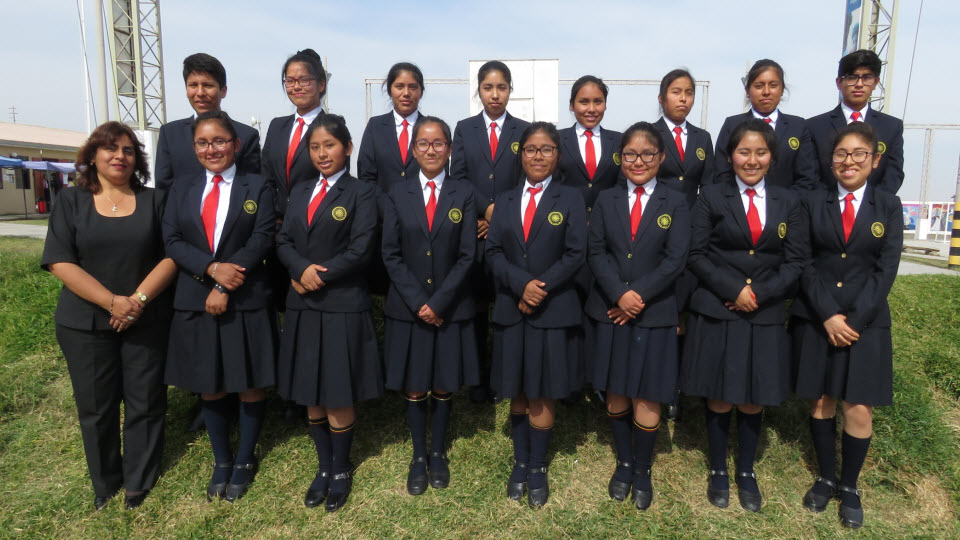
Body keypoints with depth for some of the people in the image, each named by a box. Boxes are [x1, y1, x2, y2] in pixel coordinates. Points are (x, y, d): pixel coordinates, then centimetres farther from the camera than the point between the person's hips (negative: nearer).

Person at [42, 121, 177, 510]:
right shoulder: (71, 201, 2)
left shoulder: (154, 200, 4)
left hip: (146, 320, 0)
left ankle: (139, 480, 24)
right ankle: (105, 482, 29)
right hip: (85, 322, 0)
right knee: (95, 405, 10)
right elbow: (60, 262, -7)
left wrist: (139, 298, -17)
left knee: (145, 402, 6)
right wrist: (111, 302, -18)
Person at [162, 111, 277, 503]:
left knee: (250, 385, 7)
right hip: (195, 303, 3)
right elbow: (172, 241, 1)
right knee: (208, 387, 12)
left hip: (246, 301, -3)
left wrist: (225, 288, -16)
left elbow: (262, 240, -9)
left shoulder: (257, 188, 1)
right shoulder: (181, 189, 10)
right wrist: (213, 268, -17)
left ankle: (244, 460, 26)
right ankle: (221, 462, 30)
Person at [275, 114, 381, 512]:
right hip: (302, 306, 6)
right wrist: (301, 268, -14)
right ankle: (324, 467, 30)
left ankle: (341, 471, 24)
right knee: (309, 394, 13)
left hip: (342, 306, -5)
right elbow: (283, 242, 6)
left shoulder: (361, 193, -3)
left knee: (338, 396, 4)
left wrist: (319, 276, -13)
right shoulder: (300, 192, 14)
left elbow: (360, 250, -12)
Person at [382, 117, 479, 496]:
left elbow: (467, 255, -5)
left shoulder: (463, 195, 0)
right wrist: (418, 301, -12)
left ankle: (437, 453, 31)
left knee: (443, 386, 11)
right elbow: (391, 255, -2)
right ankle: (418, 456, 28)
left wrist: (438, 302, -13)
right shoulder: (398, 195, 3)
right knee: (413, 389, 10)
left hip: (451, 309, 0)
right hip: (408, 308, 1)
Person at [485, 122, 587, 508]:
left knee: (541, 395, 6)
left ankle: (537, 468, 22)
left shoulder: (571, 199, 2)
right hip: (511, 311, 3)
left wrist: (540, 289, -16)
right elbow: (493, 251, 1)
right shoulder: (504, 201, 11)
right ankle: (520, 463, 28)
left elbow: (575, 255, -7)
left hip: (553, 312, -3)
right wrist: (521, 284, -16)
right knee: (518, 394, 12)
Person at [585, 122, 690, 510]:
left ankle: (643, 469, 24)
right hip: (609, 311, 2)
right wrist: (619, 294, -16)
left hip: (653, 314, -2)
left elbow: (675, 259, -7)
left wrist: (638, 294, -16)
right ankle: (624, 463, 30)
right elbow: (596, 252, -2)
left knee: (646, 396, 3)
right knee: (615, 393, 11)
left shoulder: (675, 203, 2)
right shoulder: (606, 200, 7)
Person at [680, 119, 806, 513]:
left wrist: (760, 294, -11)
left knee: (753, 401, 11)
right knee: (718, 398, 8)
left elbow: (794, 263, 3)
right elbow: (698, 256, -4)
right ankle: (718, 471, 27)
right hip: (716, 315, -2)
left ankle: (746, 472, 31)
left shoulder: (788, 203, 8)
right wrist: (734, 289, -15)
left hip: (765, 318, 2)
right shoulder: (711, 198, 1)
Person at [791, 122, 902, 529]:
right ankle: (825, 478, 26)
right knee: (820, 400, 8)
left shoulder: (888, 206, 4)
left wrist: (854, 320, -12)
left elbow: (886, 270, -3)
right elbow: (806, 265, -1)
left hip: (866, 321, 0)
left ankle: (849, 487, 20)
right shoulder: (814, 204, 4)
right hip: (815, 320, 1)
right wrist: (828, 315, -12)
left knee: (859, 409, -1)